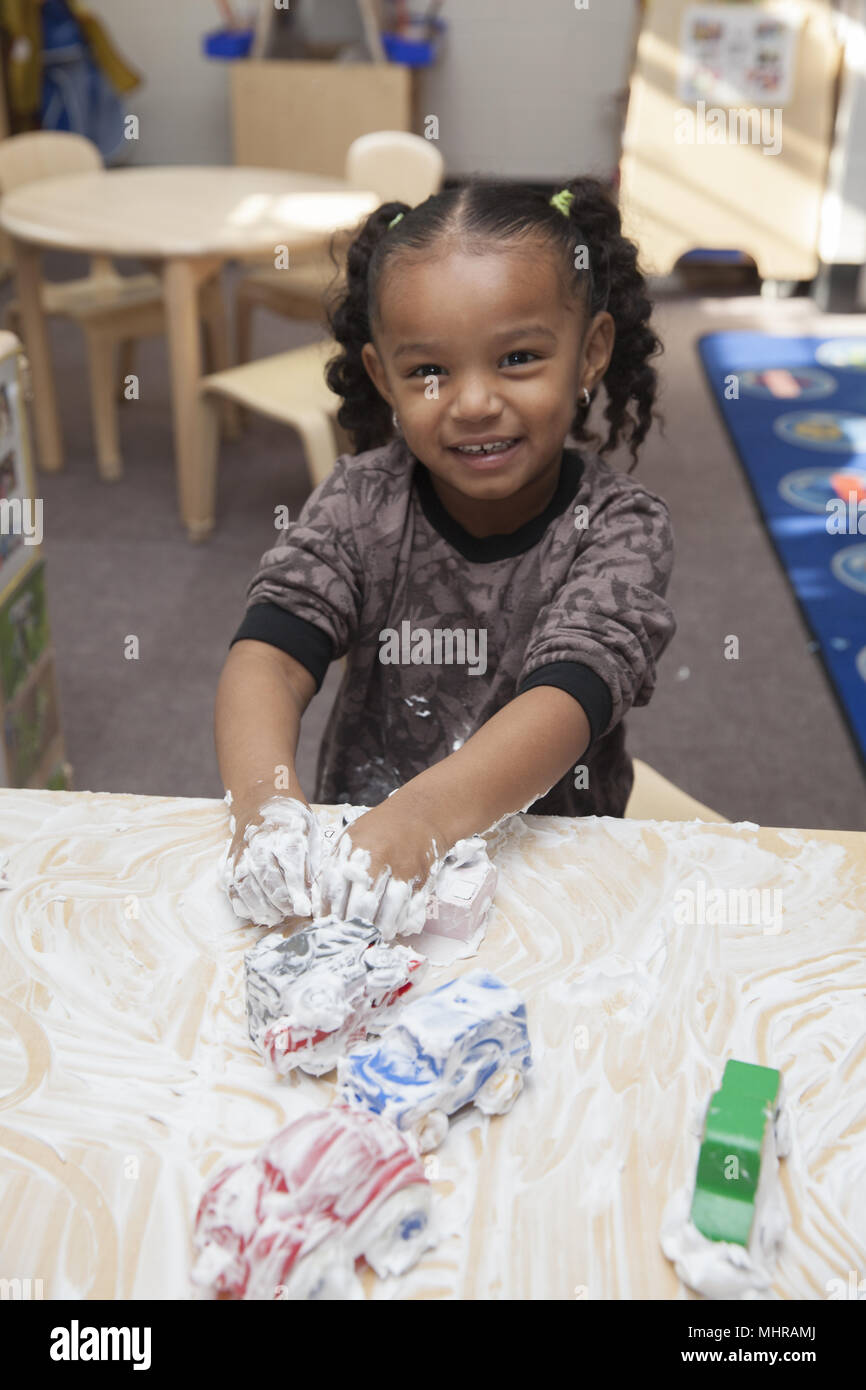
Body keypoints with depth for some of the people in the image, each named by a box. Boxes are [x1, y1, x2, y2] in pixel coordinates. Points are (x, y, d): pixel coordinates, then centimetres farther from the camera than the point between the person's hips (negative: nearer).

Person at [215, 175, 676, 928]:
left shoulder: (620, 526, -10)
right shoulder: (361, 502, -4)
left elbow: (567, 699, -25)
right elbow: (268, 657, -16)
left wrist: (429, 813, -43)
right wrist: (263, 795, -37)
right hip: (356, 834, 0)